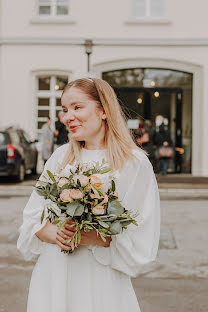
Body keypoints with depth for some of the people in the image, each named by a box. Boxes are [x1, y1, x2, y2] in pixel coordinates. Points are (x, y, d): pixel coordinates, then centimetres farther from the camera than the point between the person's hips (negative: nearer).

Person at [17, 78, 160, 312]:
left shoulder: (134, 163, -7)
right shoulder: (61, 157, 6)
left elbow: (142, 241, -8)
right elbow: (32, 216, 6)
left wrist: (97, 239, -20)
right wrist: (55, 234, -13)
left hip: (101, 281, -3)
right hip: (53, 277, 4)